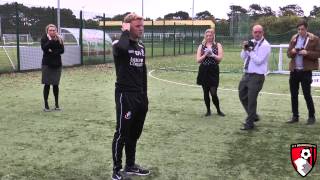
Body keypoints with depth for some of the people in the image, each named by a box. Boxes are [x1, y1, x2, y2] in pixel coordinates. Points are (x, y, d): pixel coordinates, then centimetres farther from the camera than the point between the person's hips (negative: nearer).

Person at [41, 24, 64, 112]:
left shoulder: (59, 39, 5)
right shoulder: (44, 38, -2)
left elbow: (62, 50, -4)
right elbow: (44, 48, -19)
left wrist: (53, 51, -15)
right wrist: (50, 40, -21)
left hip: (57, 64, 2)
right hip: (47, 64, -2)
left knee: (56, 85, 6)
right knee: (47, 84, -1)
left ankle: (57, 104, 15)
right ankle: (46, 105, 6)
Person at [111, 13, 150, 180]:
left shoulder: (141, 47, 13)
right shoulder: (119, 45, -11)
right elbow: (123, 47, -38)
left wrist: (144, 95, 16)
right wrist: (125, 32, -18)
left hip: (139, 96, 7)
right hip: (125, 95, -7)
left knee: (134, 133, 15)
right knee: (122, 134, -1)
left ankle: (130, 165, 29)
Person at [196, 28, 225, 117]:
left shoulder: (217, 45, 6)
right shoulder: (201, 46, 10)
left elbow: (220, 58, -4)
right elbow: (198, 60, 2)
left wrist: (212, 54, -16)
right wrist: (205, 55, -12)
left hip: (214, 71, -2)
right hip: (203, 71, 2)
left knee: (213, 93, -8)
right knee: (206, 92, 6)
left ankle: (218, 110, 13)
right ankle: (208, 110, 21)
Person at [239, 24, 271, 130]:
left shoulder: (265, 45, -11)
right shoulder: (251, 42, 11)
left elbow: (258, 60, -21)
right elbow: (243, 57, 13)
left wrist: (250, 50, -14)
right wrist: (245, 49, -5)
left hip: (257, 76, -8)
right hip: (246, 74, 8)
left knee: (251, 100, -3)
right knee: (242, 96, 15)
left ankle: (249, 123, 10)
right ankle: (253, 116, 33)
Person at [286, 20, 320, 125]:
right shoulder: (294, 38, 10)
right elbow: (288, 53, 11)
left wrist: (307, 53, -21)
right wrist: (292, 51, -11)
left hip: (306, 71, -5)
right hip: (294, 70, 5)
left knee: (307, 94, -2)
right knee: (294, 95, 8)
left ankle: (312, 117, 13)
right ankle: (295, 116, 18)